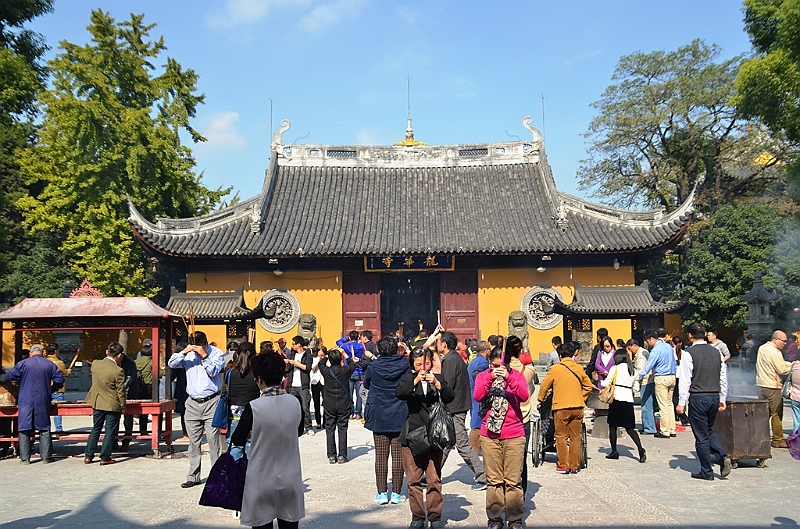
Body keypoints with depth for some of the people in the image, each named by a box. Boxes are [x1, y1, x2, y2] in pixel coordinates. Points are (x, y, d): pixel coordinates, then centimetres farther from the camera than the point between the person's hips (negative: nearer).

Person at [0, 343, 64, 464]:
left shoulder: (23, 364, -2)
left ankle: (25, 458, 4)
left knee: (24, 429, 5)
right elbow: (60, 380, 3)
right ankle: (46, 457, 8)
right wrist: (51, 389, 19)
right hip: (43, 402, 2)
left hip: (26, 401, -1)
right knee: (44, 429, 8)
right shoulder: (50, 365, 3)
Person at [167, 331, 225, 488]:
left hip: (211, 402, -4)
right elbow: (171, 364, 2)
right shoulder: (188, 354, 10)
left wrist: (204, 356, -17)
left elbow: (214, 371, -11)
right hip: (193, 403, 4)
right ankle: (193, 477, 16)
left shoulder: (216, 353, 0)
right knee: (193, 441, 8)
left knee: (213, 440, -6)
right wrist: (183, 352, -11)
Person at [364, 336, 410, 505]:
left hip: (379, 417, -1)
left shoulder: (373, 366, -7)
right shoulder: (404, 364, -5)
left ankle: (382, 493, 8)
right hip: (400, 416, 1)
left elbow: (366, 384, 11)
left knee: (381, 456, 5)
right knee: (398, 455, 4)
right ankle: (396, 493, 9)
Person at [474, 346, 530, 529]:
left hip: (514, 435, -1)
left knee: (513, 480, 2)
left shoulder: (516, 375, 4)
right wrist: (491, 377, -22)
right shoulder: (483, 376, 5)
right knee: (494, 480, 5)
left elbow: (524, 396, -13)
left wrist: (509, 378, -24)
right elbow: (478, 396, -12)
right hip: (489, 435, 1)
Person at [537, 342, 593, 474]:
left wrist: (541, 399, 22)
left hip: (561, 408, -3)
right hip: (578, 408, 3)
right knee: (575, 437, 10)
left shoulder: (555, 369, -4)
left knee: (561, 437, 7)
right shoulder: (579, 369, 6)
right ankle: (574, 466, 15)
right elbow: (588, 385, 16)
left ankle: (563, 465, 5)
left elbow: (544, 386, 5)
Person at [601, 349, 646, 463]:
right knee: (630, 428, 8)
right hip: (629, 400, 5)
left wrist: (601, 382, 15)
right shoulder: (633, 370, 8)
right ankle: (640, 449, -8)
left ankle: (614, 451, 11)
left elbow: (606, 383, -5)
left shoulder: (615, 368, -6)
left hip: (617, 399, -5)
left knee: (612, 426, 7)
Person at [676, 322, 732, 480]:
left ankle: (706, 472, 12)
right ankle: (723, 456, 2)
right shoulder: (716, 352, 6)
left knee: (701, 435, 5)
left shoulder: (689, 353, -11)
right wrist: (722, 399, 19)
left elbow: (685, 380, -12)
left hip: (698, 398, -6)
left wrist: (681, 402, -6)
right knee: (709, 430, 23)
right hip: (715, 396, 6)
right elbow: (724, 378, 11)